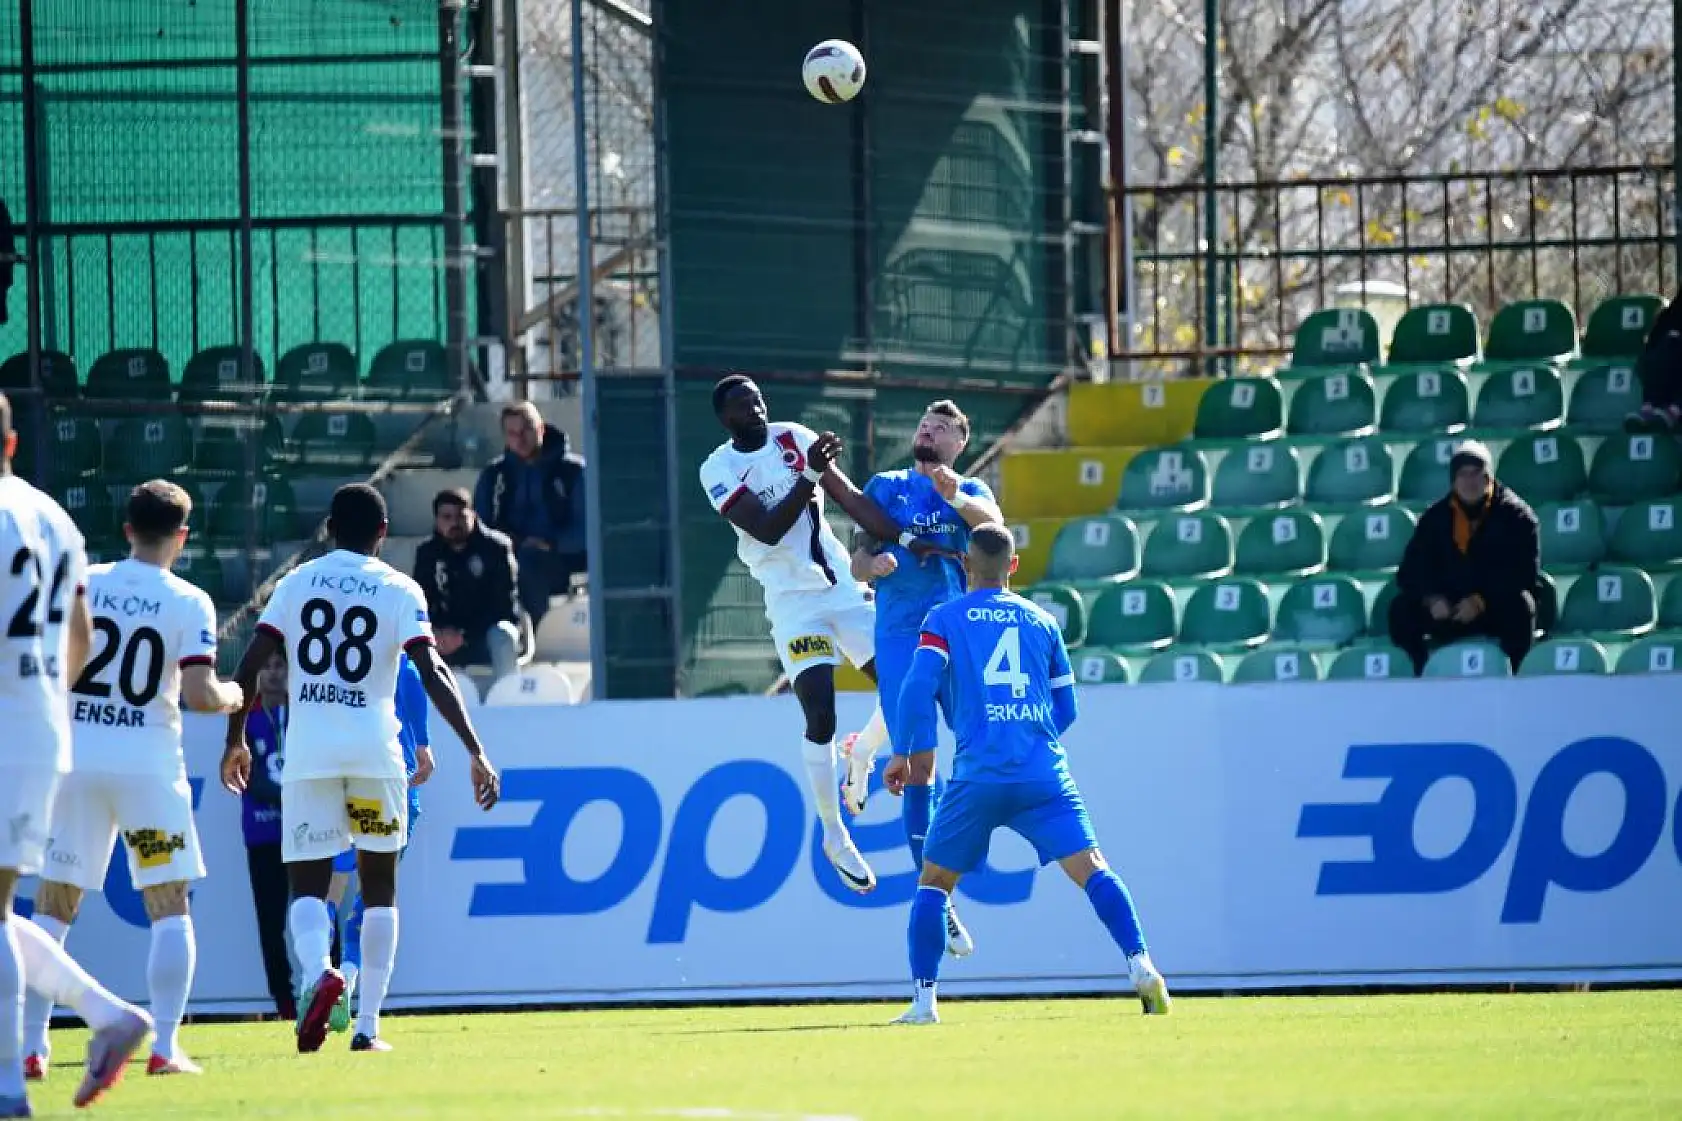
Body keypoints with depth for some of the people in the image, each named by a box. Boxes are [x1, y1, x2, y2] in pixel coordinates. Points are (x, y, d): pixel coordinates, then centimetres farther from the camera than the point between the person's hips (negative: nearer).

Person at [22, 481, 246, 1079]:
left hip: (74, 760, 2)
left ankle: (30, 1046, 4)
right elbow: (199, 695, -13)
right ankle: (165, 1047, -3)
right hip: (149, 765, -2)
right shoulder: (189, 603, -5)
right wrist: (232, 696, 9)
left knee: (53, 907, 9)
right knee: (169, 910, 7)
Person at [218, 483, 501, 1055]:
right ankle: (367, 1024, 7)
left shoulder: (296, 583, 8)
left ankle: (319, 971, -28)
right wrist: (476, 752, -9)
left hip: (308, 752, 0)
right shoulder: (400, 590, 2)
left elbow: (248, 667, 4)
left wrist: (235, 739, 17)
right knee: (379, 887, 13)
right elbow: (432, 674, -8)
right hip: (374, 750, 0)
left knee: (308, 885, 5)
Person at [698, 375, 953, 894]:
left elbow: (850, 497, -1)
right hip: (794, 601, -5)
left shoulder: (796, 439, 1)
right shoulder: (719, 469, -10)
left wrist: (905, 539, -11)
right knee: (820, 716, -14)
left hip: (843, 585, 5)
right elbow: (768, 530, -21)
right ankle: (834, 837, -1)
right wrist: (810, 473, -32)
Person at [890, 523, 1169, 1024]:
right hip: (1044, 773, 1)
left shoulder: (944, 619, 7)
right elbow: (1065, 709, 19)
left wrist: (903, 753, 6)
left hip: (978, 776, -1)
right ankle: (1140, 965, -23)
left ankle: (924, 999, 5)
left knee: (933, 882, 13)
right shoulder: (1043, 621, 16)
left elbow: (918, 688, -5)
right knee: (1092, 870, -4)